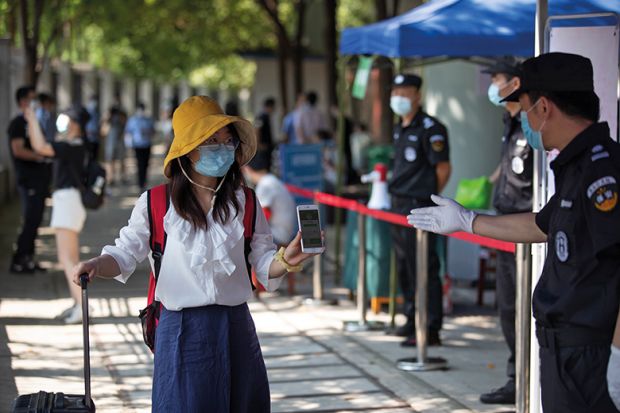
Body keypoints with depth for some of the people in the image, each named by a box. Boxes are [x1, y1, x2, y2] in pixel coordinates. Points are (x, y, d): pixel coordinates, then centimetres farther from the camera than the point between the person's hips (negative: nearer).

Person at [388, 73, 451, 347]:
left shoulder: (430, 128, -12)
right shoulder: (400, 129, 15)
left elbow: (443, 168, -11)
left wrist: (428, 197, -3)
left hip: (420, 206, -9)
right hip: (399, 206, 9)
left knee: (424, 269, -8)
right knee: (404, 267, 15)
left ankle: (430, 329, -5)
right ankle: (413, 320, 26)